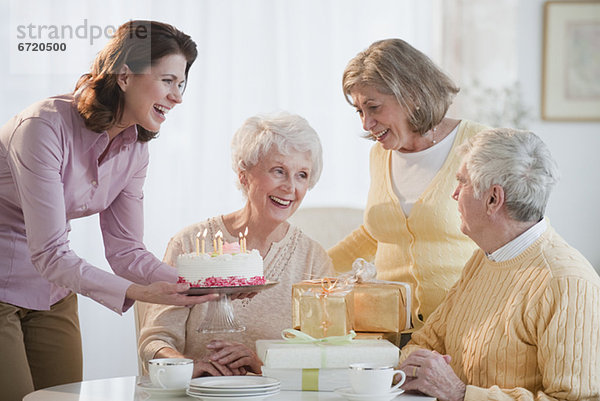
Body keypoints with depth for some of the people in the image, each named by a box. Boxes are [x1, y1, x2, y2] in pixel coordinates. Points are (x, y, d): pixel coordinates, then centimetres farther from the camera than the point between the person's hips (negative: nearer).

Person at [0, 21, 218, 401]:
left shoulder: (133, 148, -2)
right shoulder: (46, 127, -26)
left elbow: (125, 250, 1)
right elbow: (49, 254, -29)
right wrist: (138, 292, -38)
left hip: (52, 294, 7)